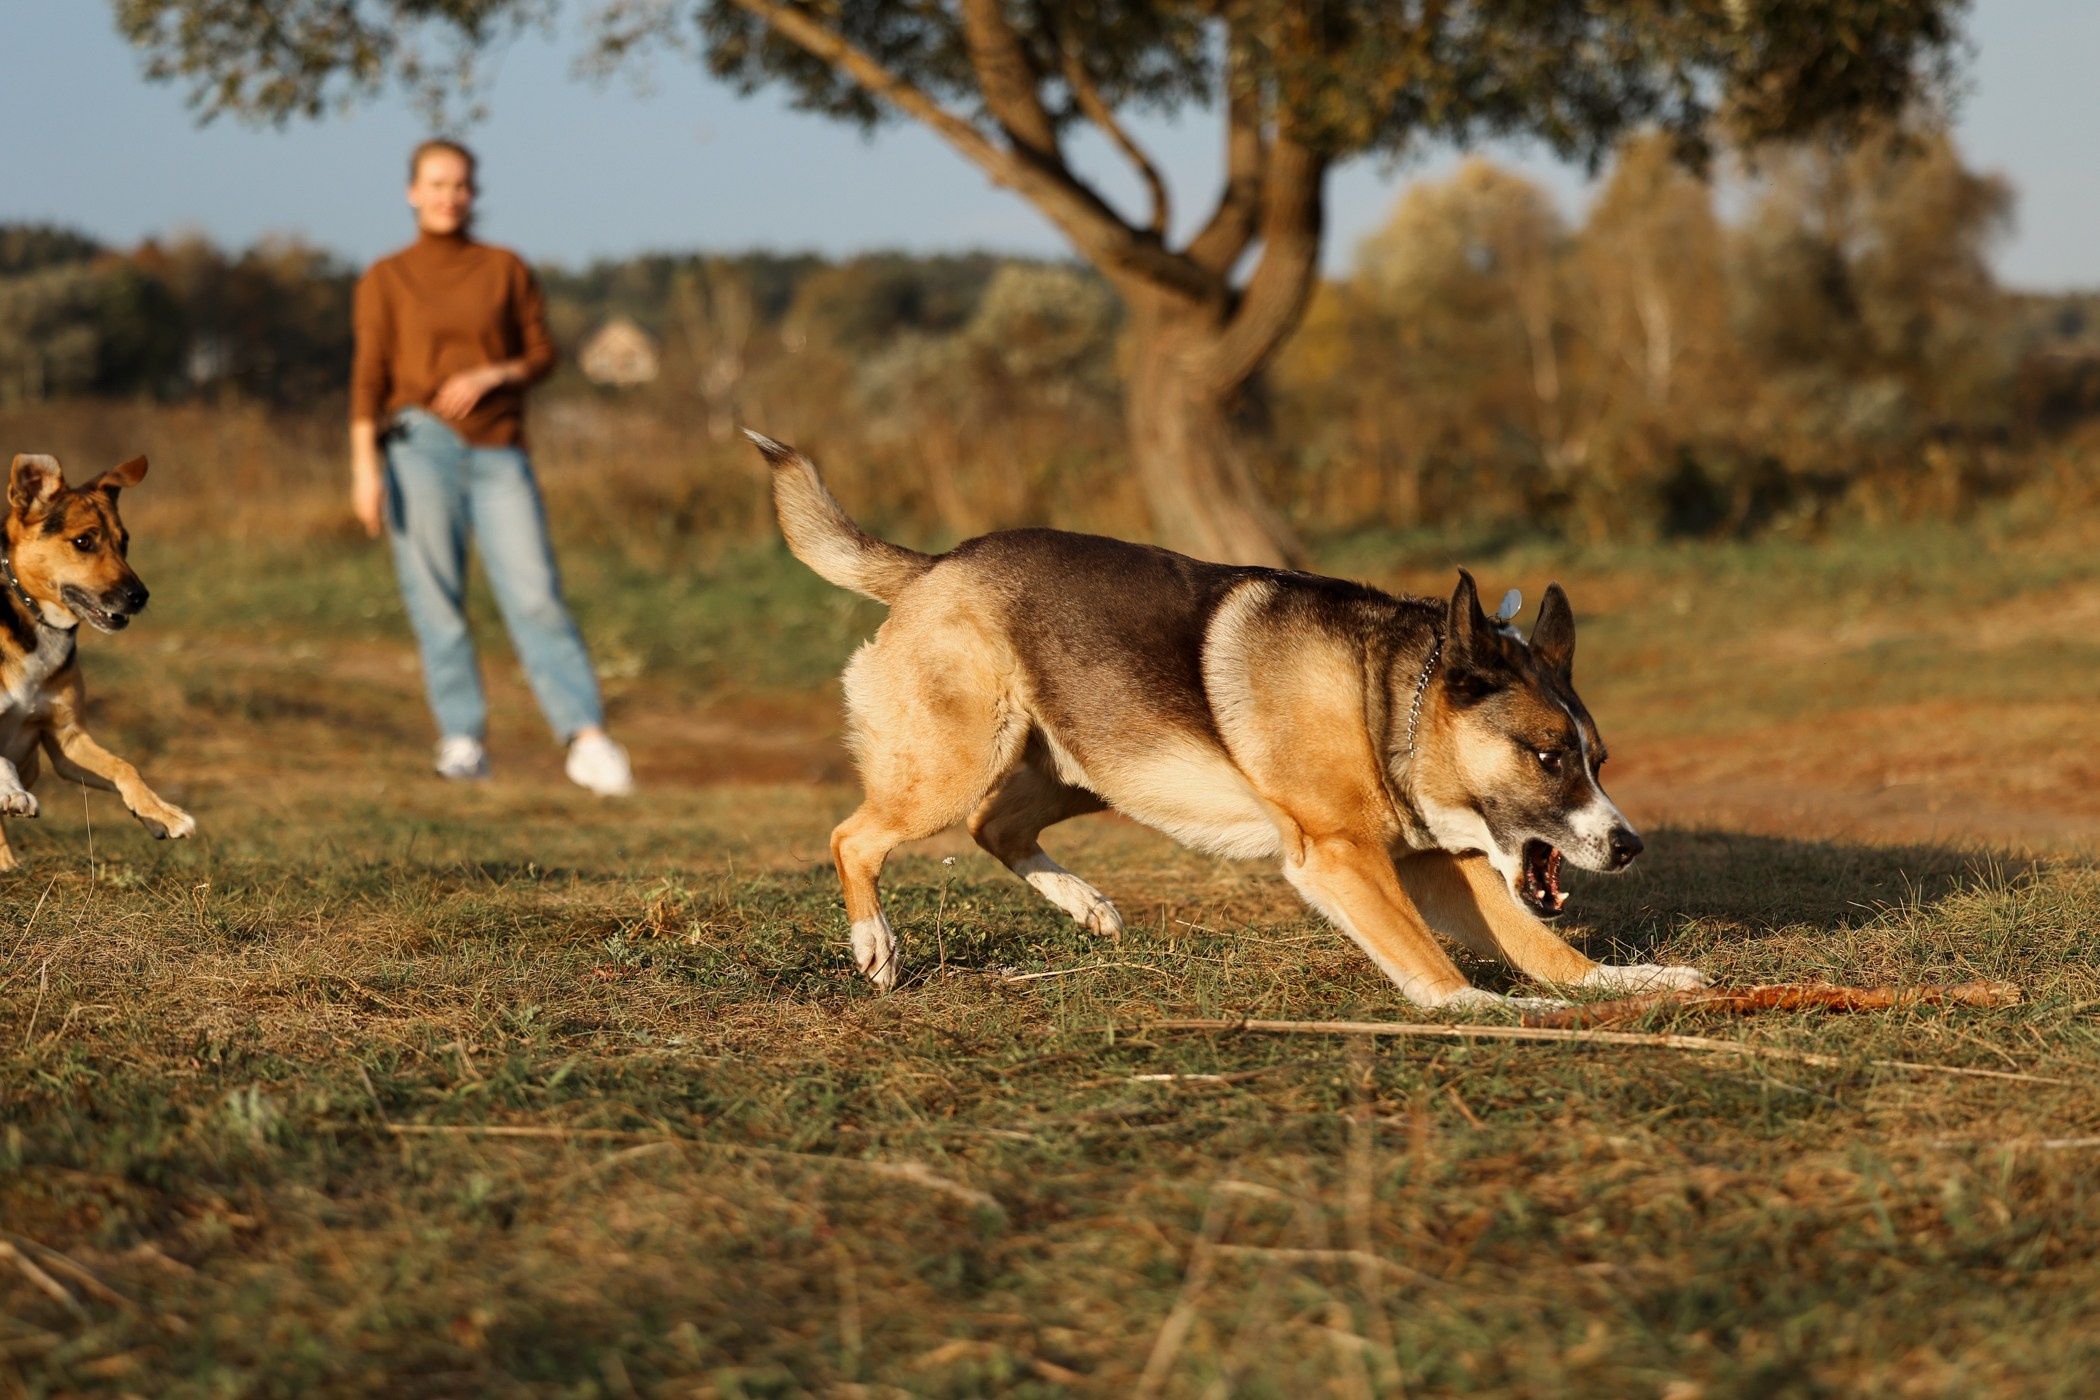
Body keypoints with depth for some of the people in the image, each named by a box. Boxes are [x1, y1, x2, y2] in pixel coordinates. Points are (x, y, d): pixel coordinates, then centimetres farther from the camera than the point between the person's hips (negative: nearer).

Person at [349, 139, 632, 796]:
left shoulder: (506, 268, 10)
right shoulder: (384, 280, 7)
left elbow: (542, 356, 11)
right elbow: (370, 377, 0)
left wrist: (490, 376, -10)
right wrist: (364, 466, -12)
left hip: (499, 456, 1)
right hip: (422, 445, -1)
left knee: (536, 598, -10)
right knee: (437, 600, -6)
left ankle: (588, 742, -15)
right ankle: (462, 740, 1)